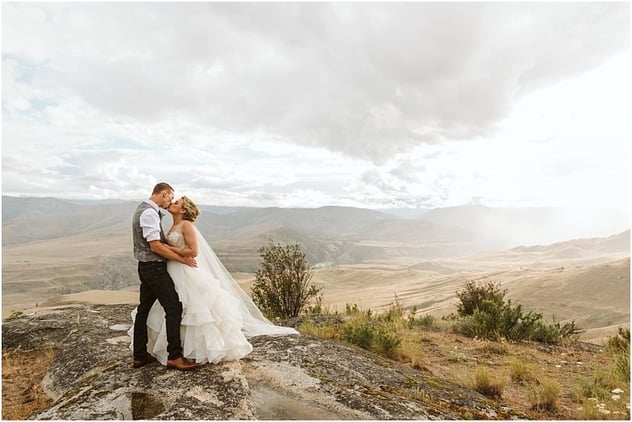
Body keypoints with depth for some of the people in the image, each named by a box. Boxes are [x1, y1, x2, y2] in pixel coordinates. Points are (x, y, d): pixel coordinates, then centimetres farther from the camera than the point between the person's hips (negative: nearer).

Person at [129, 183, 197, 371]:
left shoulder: (143, 209, 14)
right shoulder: (149, 212, -18)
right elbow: (155, 246, -22)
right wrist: (183, 260, -17)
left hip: (147, 267, 10)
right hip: (154, 268, -10)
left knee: (144, 309, 13)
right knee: (174, 307, -7)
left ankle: (139, 356, 23)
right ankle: (174, 356, -1)